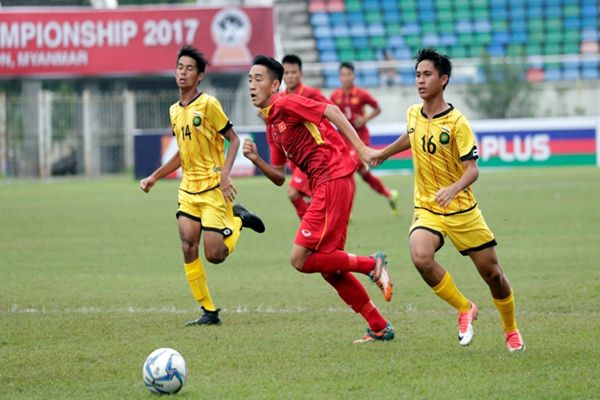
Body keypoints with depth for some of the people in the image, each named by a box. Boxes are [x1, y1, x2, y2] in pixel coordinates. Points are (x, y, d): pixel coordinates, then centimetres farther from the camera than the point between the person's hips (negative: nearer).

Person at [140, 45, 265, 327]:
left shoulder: (208, 104, -11)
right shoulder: (174, 110, 11)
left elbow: (233, 139, -7)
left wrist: (225, 173, -20)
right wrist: (153, 178, 18)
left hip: (213, 188, -6)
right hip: (188, 188, 6)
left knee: (214, 255, -9)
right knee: (188, 248, -7)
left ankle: (237, 220, 21)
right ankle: (208, 312, 2)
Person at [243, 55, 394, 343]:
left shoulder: (285, 104, -5)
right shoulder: (271, 126, 21)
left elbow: (330, 111, -15)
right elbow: (279, 177, 22)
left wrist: (360, 148, -23)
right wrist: (255, 160, 4)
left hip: (334, 179, -10)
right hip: (323, 187, 10)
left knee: (300, 260, -13)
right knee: (328, 267, 11)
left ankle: (371, 264, -3)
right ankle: (379, 328, 17)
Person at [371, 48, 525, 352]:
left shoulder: (456, 122, -16)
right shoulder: (413, 114, 0)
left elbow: (472, 169, -20)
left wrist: (454, 189, -40)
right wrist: (384, 153, 40)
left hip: (462, 211, -3)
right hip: (426, 209, 3)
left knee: (491, 272, 4)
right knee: (421, 258, -27)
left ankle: (511, 330, 31)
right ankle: (464, 309, -3)